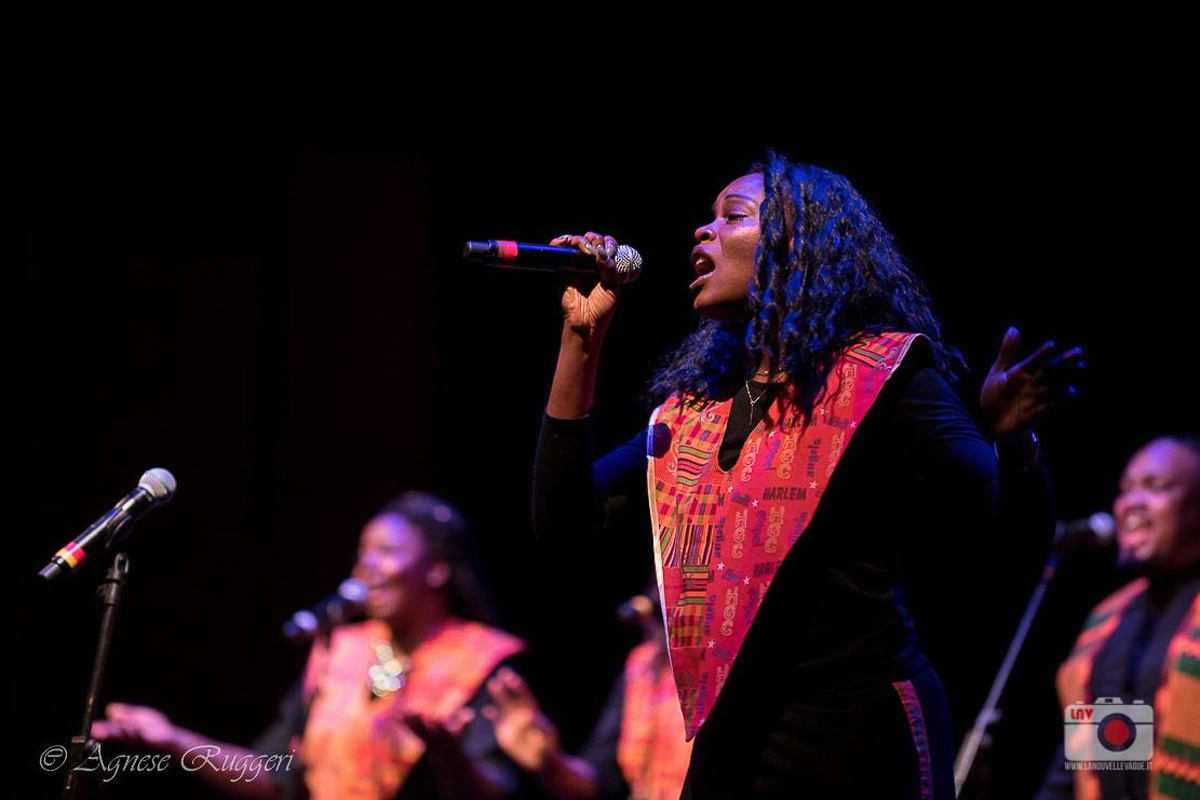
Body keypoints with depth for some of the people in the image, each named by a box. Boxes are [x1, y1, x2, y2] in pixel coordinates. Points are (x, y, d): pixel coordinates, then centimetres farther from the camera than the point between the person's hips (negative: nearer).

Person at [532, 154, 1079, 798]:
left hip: (856, 735, -6)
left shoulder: (878, 374, -4)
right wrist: (582, 341, 7)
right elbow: (562, 522, 10)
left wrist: (1010, 437, -35)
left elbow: (1018, 528, -11)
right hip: (728, 744, 6)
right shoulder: (693, 405, 14)